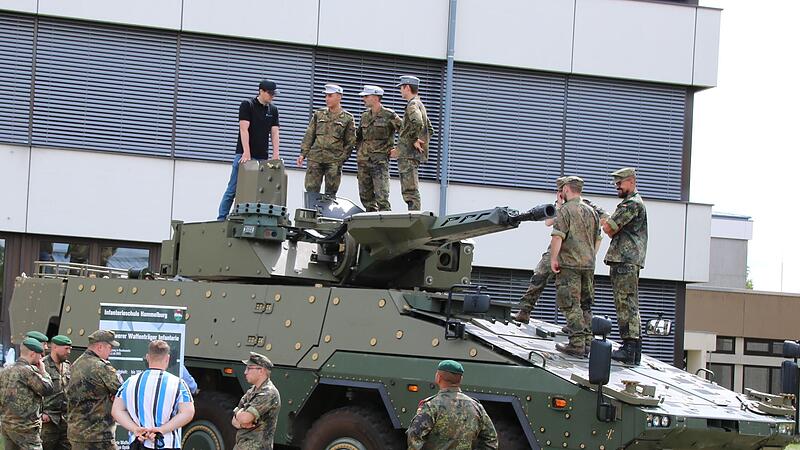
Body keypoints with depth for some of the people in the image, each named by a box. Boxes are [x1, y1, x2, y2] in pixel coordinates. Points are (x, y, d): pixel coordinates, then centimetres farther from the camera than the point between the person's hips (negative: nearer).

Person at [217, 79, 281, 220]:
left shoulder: (273, 110, 12)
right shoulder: (247, 105, -3)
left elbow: (275, 133, 7)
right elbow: (244, 129, -11)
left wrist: (276, 154, -6)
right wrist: (246, 153, -20)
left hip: (262, 157, 5)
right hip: (244, 155, -5)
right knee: (233, 189, -4)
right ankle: (221, 219, -2)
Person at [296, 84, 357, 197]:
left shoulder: (347, 118, 4)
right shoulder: (318, 114, 12)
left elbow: (350, 142, 4)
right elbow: (309, 135, 12)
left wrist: (341, 158, -5)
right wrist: (303, 153, 4)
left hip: (334, 161, -2)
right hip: (315, 158, 2)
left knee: (330, 193, 0)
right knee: (311, 190, -1)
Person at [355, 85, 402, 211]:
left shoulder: (389, 115, -3)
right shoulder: (365, 116, 15)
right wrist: (358, 151, 16)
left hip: (380, 160, -6)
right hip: (363, 162, 6)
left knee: (381, 196, -14)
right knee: (365, 196, 6)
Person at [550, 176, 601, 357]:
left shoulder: (565, 210, -9)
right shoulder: (591, 211, 14)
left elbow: (557, 237, -18)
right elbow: (597, 238, 20)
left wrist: (553, 259, -12)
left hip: (569, 263, -7)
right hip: (588, 264, 7)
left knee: (571, 305, -7)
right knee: (584, 305, 14)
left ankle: (577, 344, -13)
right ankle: (587, 342, 12)